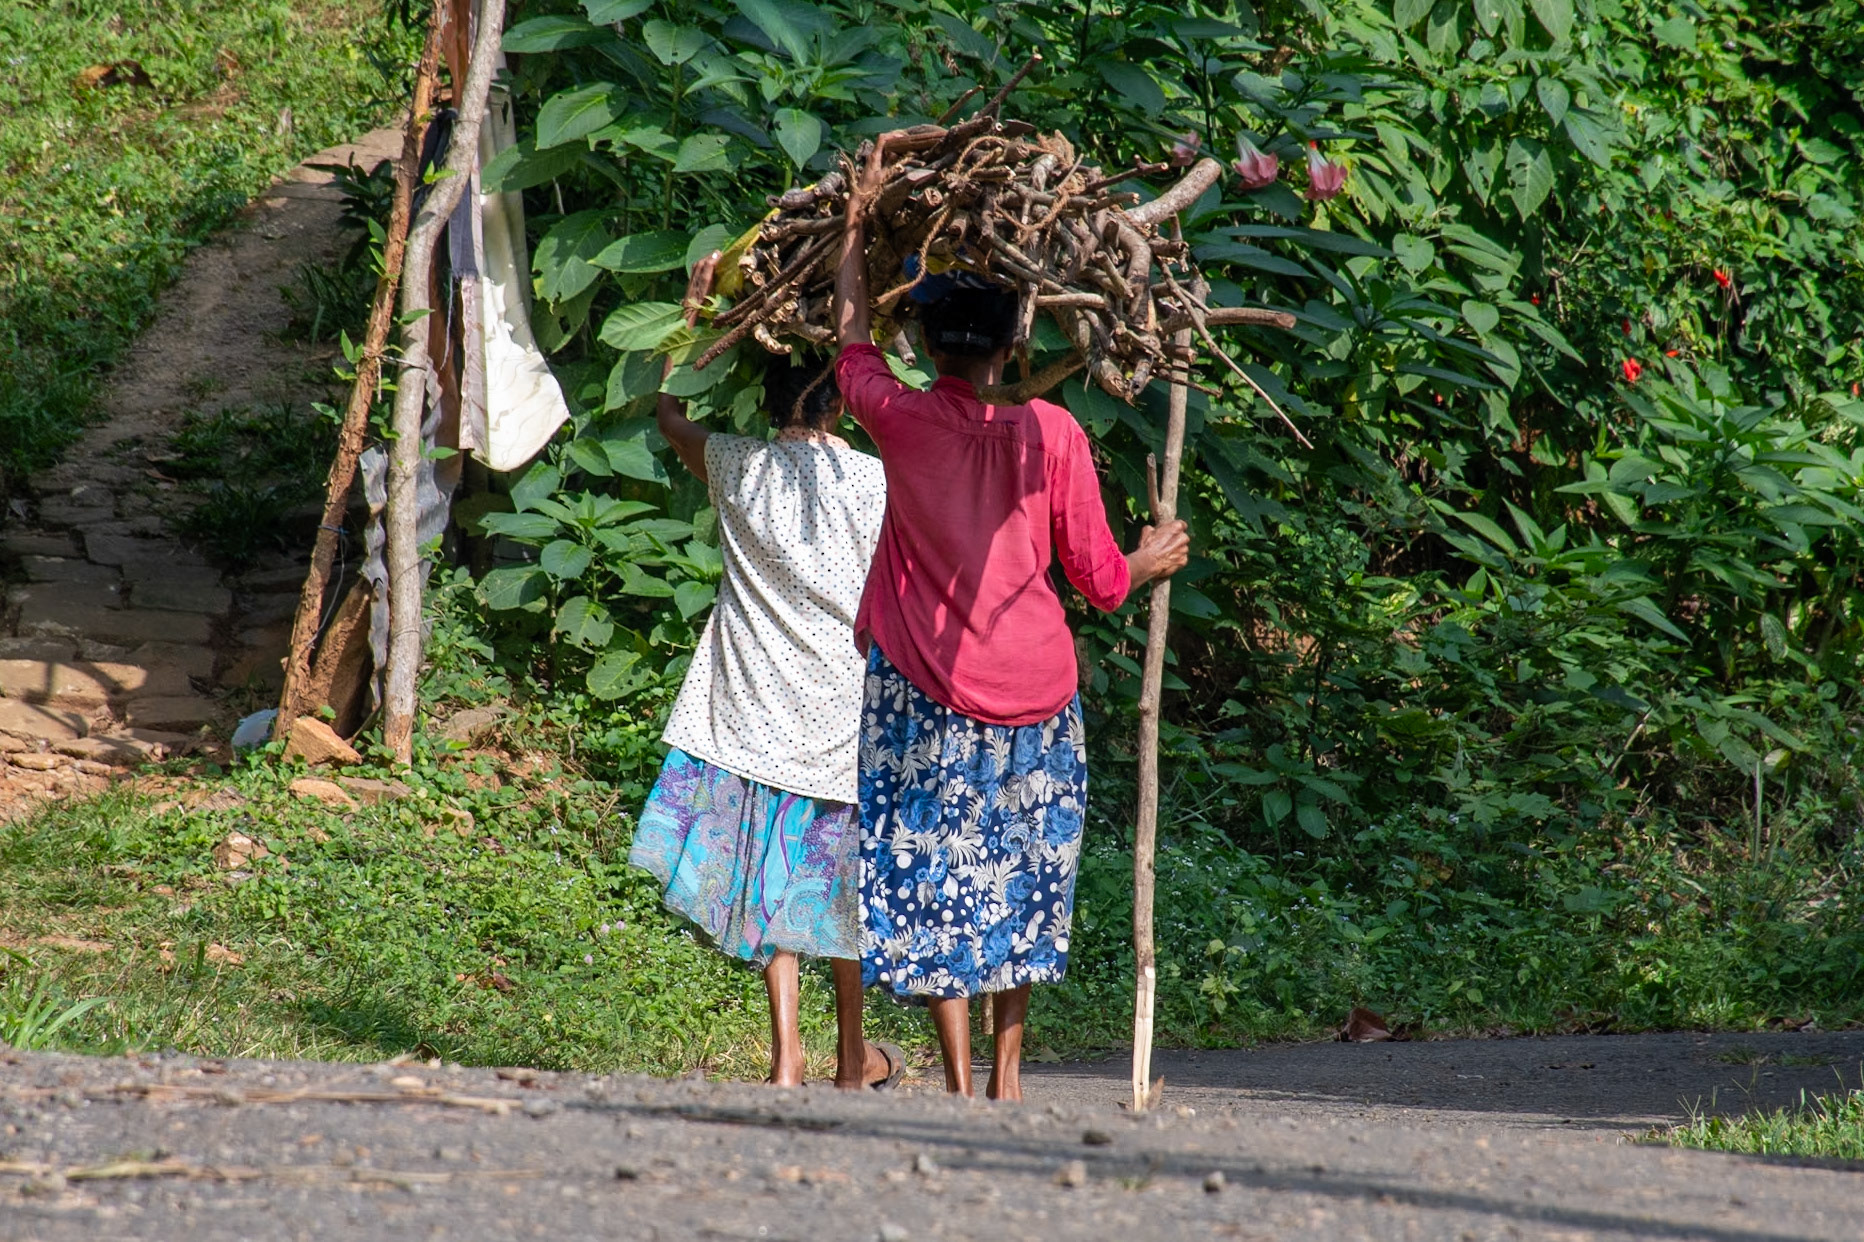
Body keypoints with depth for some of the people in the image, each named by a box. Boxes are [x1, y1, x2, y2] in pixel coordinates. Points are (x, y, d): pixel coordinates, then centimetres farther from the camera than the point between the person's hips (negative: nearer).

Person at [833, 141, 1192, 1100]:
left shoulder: (900, 419, -6)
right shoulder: (1050, 434, -6)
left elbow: (851, 343, 17)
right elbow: (1099, 580, 1)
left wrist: (859, 226, 29)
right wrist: (1153, 560, 23)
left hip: (924, 693, -1)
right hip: (1034, 687, 1)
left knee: (932, 877, 2)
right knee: (1021, 874, 16)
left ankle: (960, 1083, -4)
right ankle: (1007, 1074, 21)